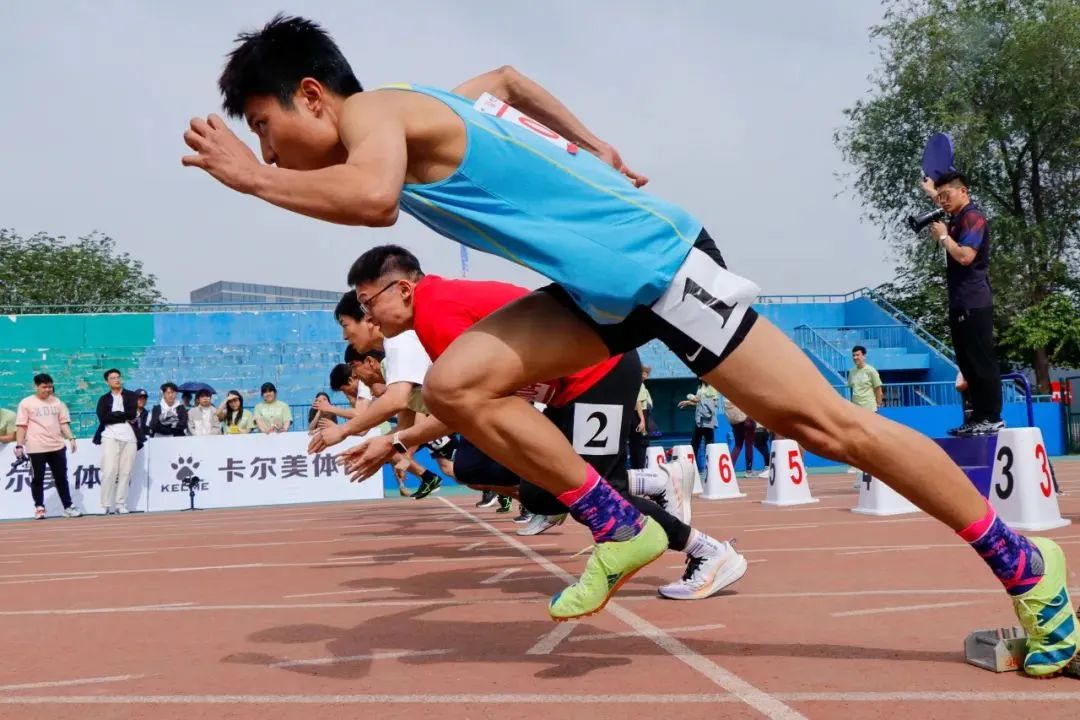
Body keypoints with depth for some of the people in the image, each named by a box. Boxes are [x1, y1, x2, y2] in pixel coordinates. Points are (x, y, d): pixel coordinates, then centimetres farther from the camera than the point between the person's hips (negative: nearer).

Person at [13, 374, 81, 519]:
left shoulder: (57, 402, 10)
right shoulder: (26, 403, -1)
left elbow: (63, 422, 12)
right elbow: (21, 426, -3)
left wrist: (71, 438, 0)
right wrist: (19, 445, -9)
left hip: (57, 447, 3)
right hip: (36, 448, -3)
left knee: (61, 477, 5)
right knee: (37, 479, 3)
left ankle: (68, 506, 9)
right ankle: (39, 508, 12)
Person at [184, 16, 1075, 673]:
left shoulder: (373, 112, -13)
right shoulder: (410, 110, 14)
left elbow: (372, 199, -37)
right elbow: (505, 76, 32)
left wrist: (250, 178, -20)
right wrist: (594, 148, 30)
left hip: (658, 261, -9)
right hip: (608, 282, 9)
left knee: (825, 423, -3)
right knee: (457, 383, -2)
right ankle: (620, 529, 7)